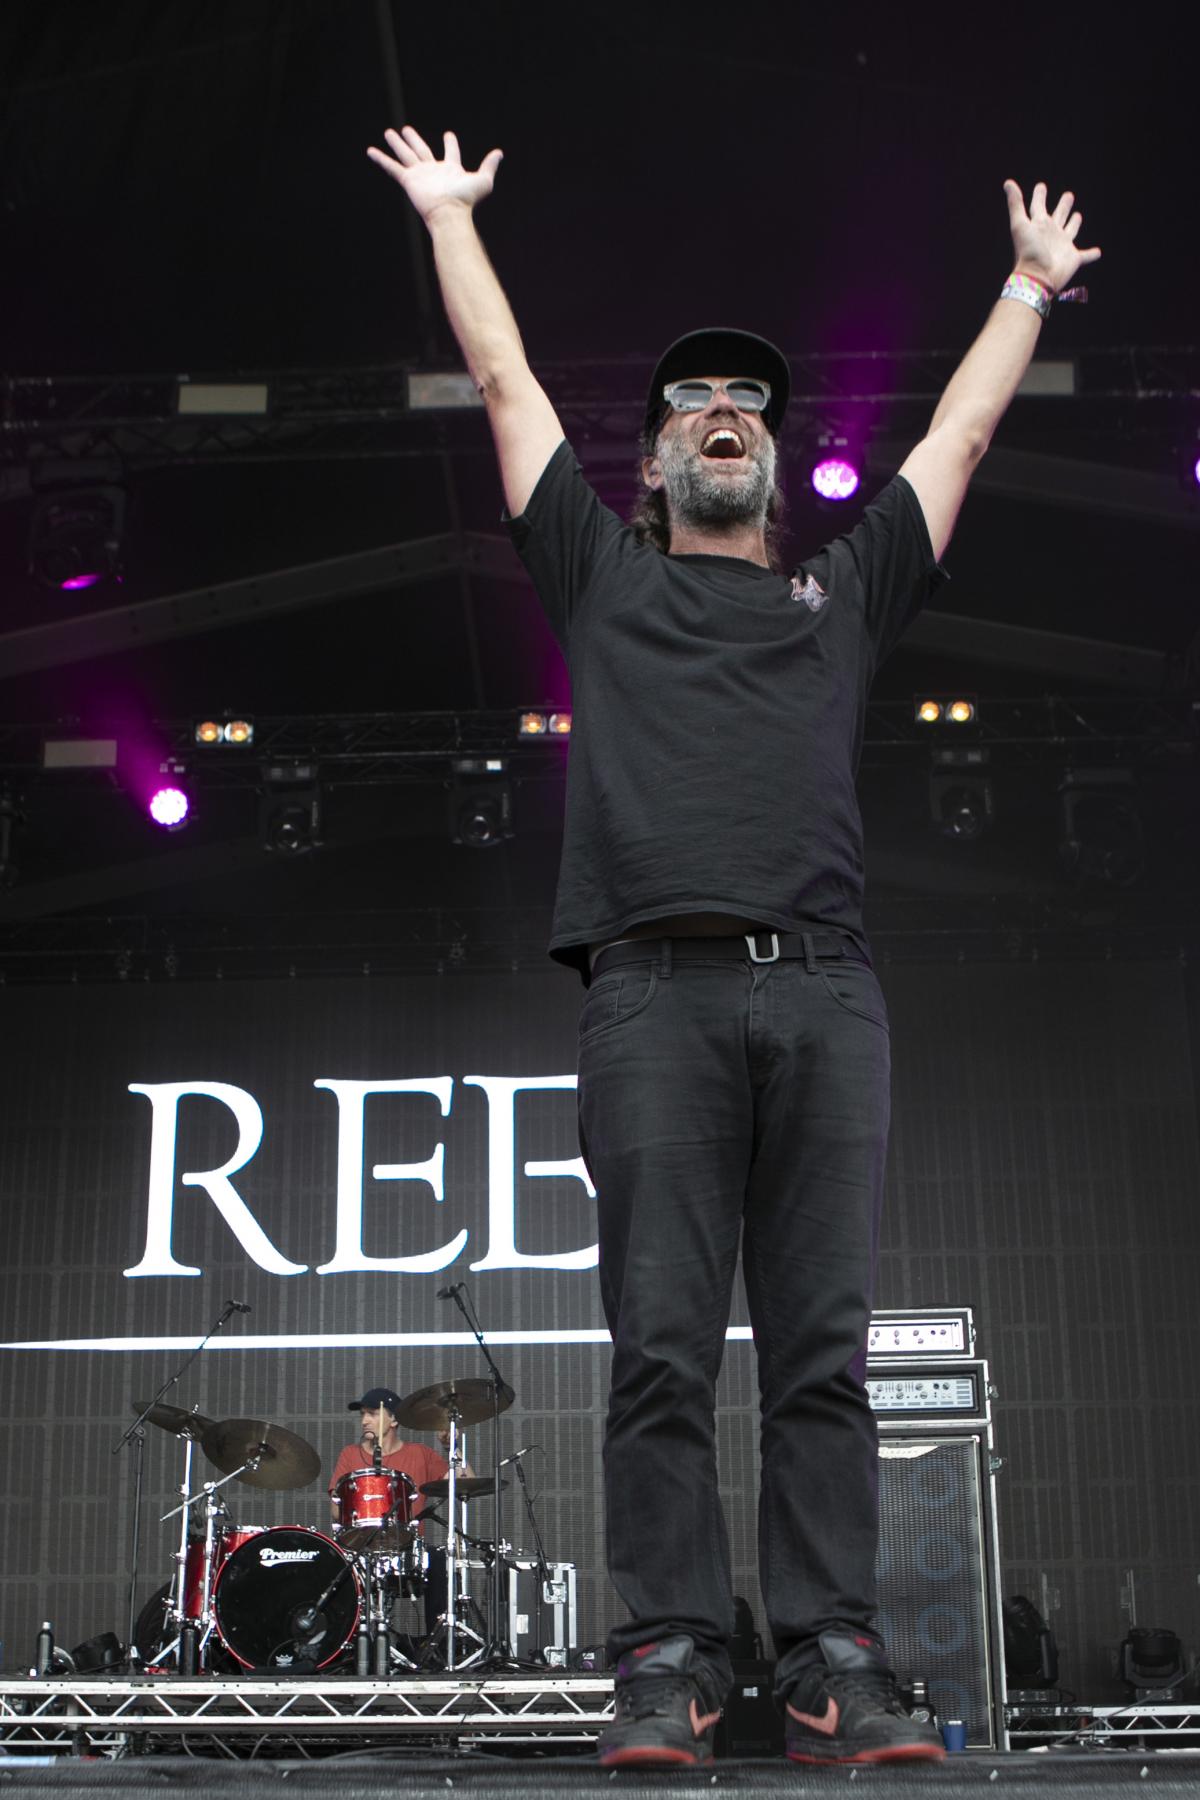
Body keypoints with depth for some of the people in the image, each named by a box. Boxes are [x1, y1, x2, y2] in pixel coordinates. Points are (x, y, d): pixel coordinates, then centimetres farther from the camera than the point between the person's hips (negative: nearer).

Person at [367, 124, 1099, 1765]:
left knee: (824, 1353, -3)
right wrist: (451, 217, 40)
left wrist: (1031, 284, 49)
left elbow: (962, 429, 38)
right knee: (663, 1350, -6)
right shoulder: (604, 573, 24)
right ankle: (669, 1662, -3)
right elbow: (508, 384, 31)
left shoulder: (845, 591, 28)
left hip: (825, 993, 2)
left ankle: (835, 1671, -3)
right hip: (657, 993, -1)